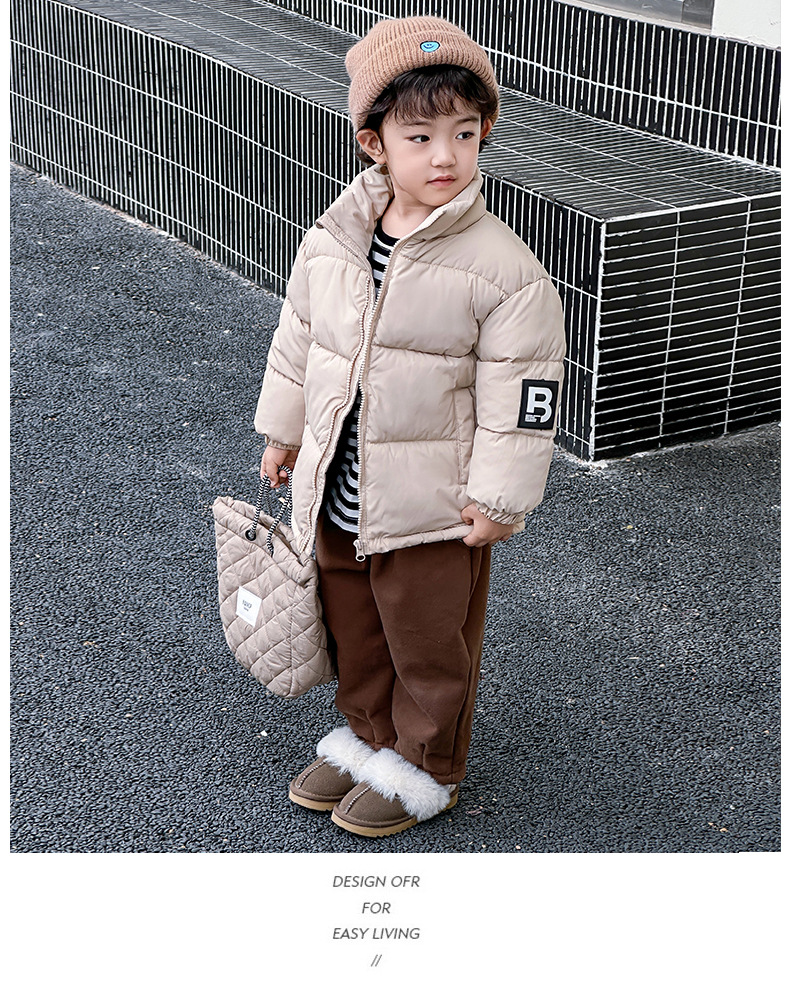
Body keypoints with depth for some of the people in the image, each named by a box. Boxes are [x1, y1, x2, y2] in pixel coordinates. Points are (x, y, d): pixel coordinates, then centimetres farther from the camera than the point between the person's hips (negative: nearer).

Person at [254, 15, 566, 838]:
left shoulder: (503, 268, -17)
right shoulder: (330, 242, -3)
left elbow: (521, 394, -14)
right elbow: (297, 336, 12)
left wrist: (498, 499, -12)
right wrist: (284, 429, 18)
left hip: (433, 508, -5)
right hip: (337, 493, 5)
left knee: (428, 644, 11)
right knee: (353, 629, 22)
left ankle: (426, 769, 32)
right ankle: (366, 735, 44)